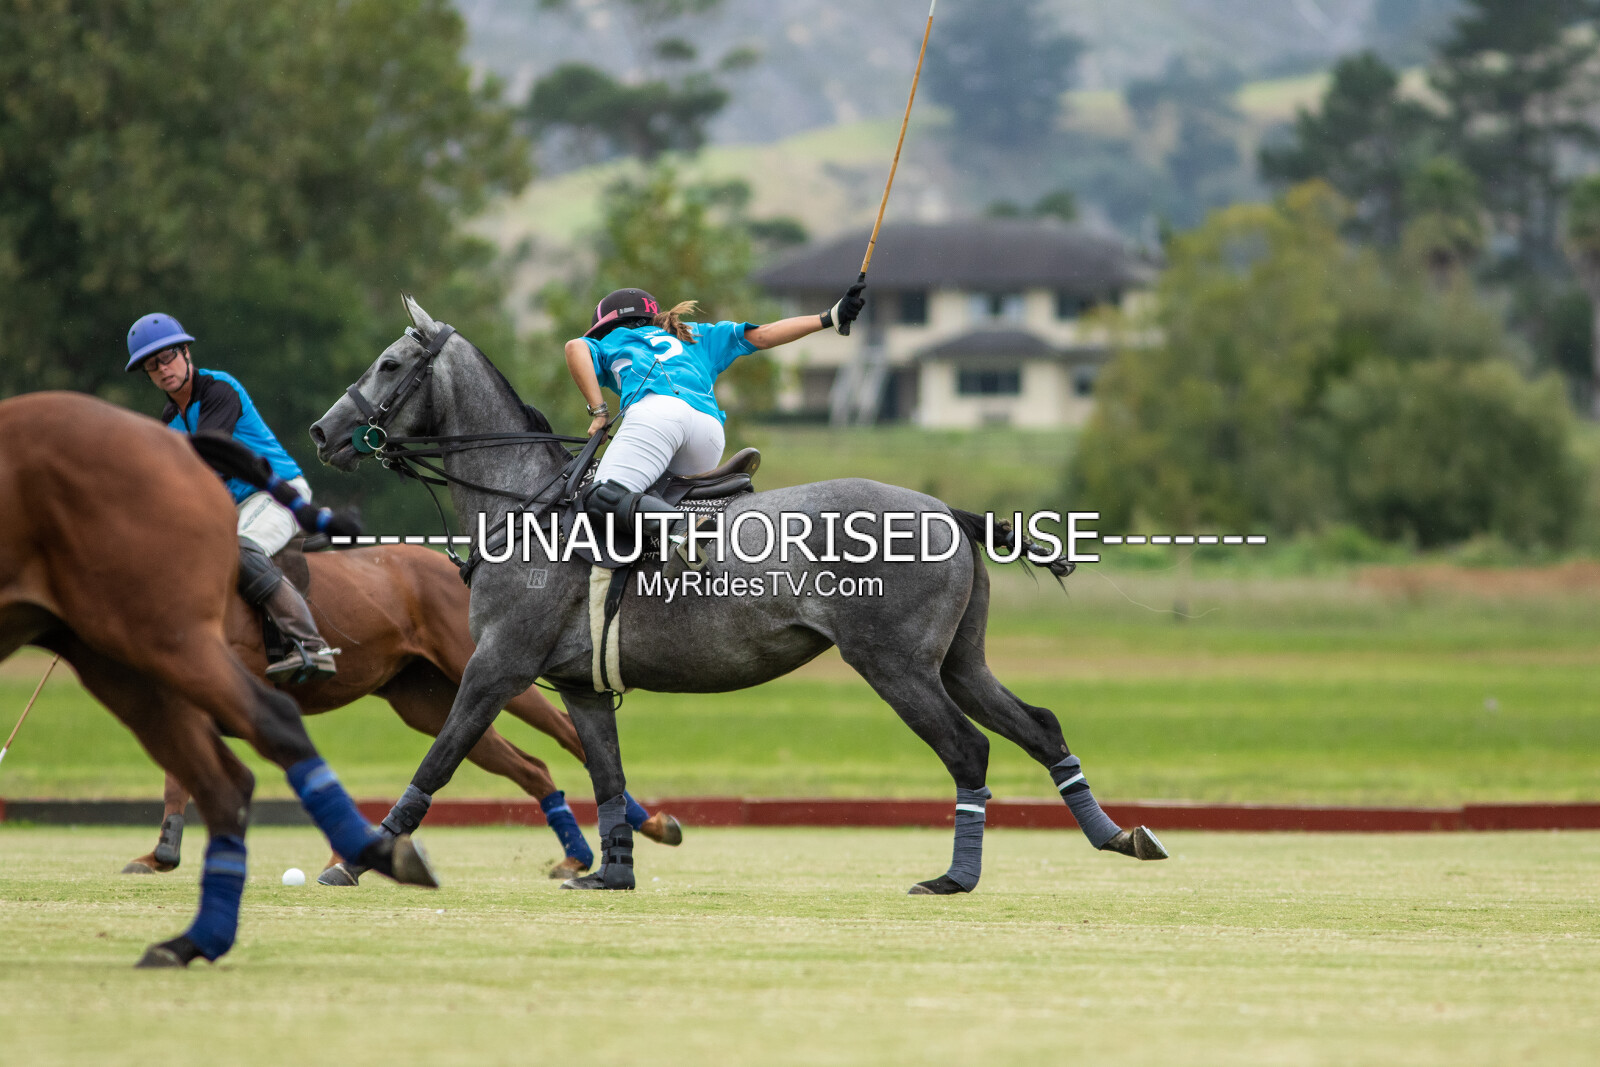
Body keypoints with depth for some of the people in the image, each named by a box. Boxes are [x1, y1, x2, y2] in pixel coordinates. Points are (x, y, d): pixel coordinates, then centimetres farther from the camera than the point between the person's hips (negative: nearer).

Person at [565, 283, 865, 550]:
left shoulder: (610, 343, 30)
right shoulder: (695, 337, 40)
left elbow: (576, 347, 7)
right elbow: (762, 336, 34)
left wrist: (598, 411, 6)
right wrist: (829, 318, 37)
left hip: (657, 409, -5)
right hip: (710, 425, 5)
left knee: (602, 498, -21)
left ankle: (681, 525, -45)